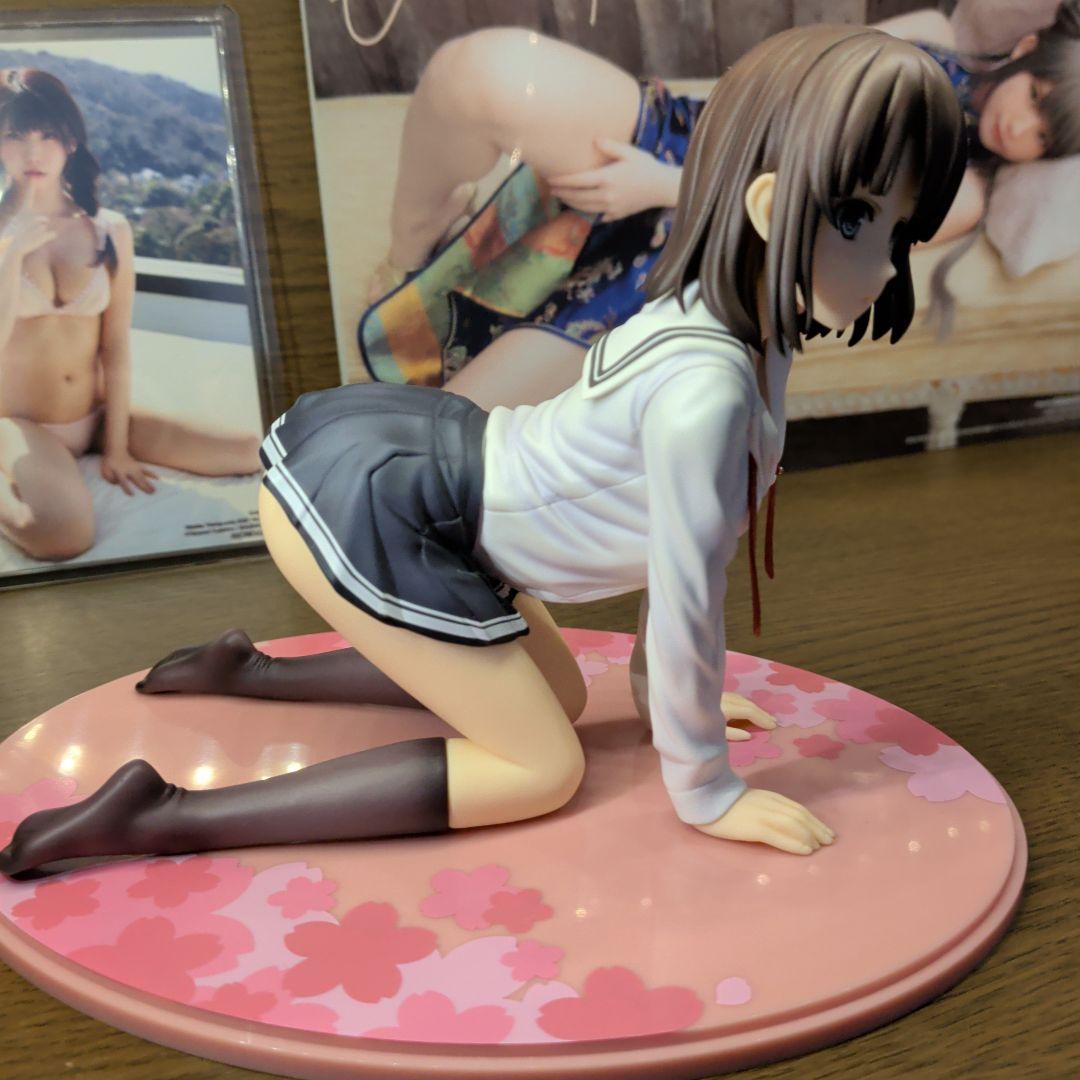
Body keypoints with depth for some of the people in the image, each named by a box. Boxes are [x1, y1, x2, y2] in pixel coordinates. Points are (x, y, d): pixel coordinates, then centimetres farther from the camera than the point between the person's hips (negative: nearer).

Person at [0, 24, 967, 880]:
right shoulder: (708, 388, -27)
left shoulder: (747, 335, 5)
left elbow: (668, 548, 13)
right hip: (362, 502, -10)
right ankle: (166, 818, -7)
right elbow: (688, 603, -20)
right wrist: (705, 790, -5)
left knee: (561, 698, 18)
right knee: (542, 768, -4)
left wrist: (675, 697, 20)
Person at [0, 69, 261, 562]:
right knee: (65, 532, -36)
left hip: (94, 417, 3)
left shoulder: (108, 229, 0)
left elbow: (116, 345, -1)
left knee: (255, 453, -13)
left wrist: (116, 445, -5)